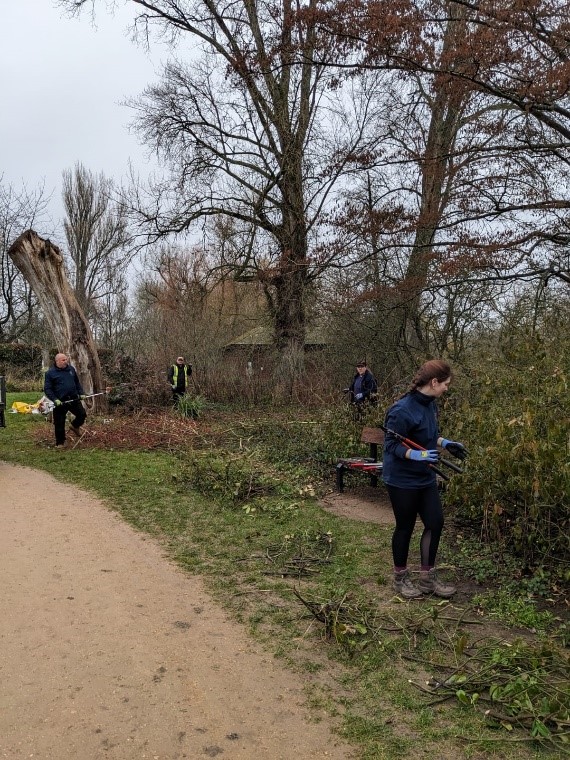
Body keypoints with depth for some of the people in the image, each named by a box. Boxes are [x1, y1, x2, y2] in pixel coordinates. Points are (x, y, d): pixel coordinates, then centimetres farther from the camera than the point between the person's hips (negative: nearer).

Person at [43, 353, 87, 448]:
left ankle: (75, 427, 34)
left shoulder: (71, 369, 9)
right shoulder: (50, 373, -7)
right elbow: (47, 389, -9)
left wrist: (81, 393, 9)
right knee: (59, 423, 3)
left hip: (74, 399, 4)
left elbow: (77, 382, 19)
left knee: (82, 415, 3)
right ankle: (60, 442, 18)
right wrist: (55, 400, -20)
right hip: (60, 402, -4)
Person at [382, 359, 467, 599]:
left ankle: (427, 578, 26)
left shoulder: (429, 404, 1)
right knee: (405, 527, 8)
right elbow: (391, 445, -21)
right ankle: (400, 579, 29)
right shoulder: (402, 410, -25)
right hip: (402, 479, -8)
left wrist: (445, 443, 4)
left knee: (435, 522, 9)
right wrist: (416, 455, -34)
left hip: (425, 477, 8)